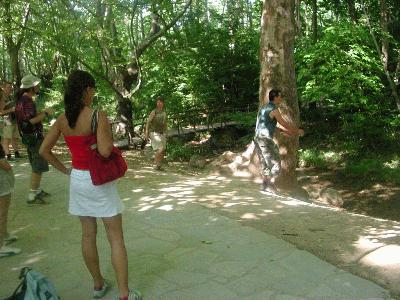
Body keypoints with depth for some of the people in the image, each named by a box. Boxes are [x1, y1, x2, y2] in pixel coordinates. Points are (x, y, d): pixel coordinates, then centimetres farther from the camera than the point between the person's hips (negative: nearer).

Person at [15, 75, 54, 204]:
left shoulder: (21, 99, 12)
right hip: (34, 137, -10)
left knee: (36, 166, 20)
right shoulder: (27, 101, -20)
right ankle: (32, 196, -2)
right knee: (38, 168, -5)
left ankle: (37, 190, 30)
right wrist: (45, 113, -18)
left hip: (29, 136, 10)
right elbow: (31, 120, -28)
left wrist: (42, 113, 12)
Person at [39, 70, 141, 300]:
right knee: (116, 237, 3)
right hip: (99, 180, -6)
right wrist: (109, 133, -6)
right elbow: (105, 150, -26)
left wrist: (65, 170, 10)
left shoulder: (62, 120, 1)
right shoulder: (98, 115, -17)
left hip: (77, 180, 6)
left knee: (88, 234, 17)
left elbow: (44, 150, 4)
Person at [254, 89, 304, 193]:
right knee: (276, 163, 0)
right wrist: (297, 130, 9)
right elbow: (284, 124, -5)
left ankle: (265, 187, 16)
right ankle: (271, 186, -2)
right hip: (266, 139, -9)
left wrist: (285, 131, 26)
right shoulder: (274, 109, -9)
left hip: (257, 138, 9)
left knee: (265, 163, 14)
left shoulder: (264, 108, 18)